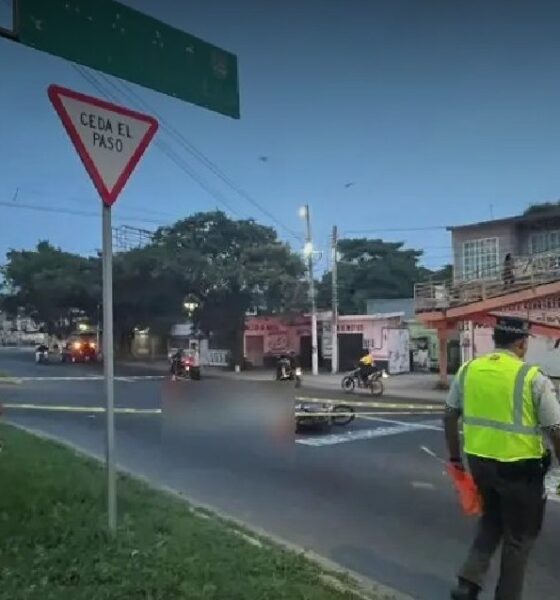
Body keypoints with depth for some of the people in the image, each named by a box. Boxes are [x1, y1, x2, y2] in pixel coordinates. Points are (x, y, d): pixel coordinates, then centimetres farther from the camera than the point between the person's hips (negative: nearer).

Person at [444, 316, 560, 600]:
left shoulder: (467, 370, 1)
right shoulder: (533, 378, -13)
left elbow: (450, 417, 8)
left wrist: (455, 456, 18)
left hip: (479, 461, 5)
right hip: (519, 467, -5)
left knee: (490, 521, 26)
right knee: (519, 536, 15)